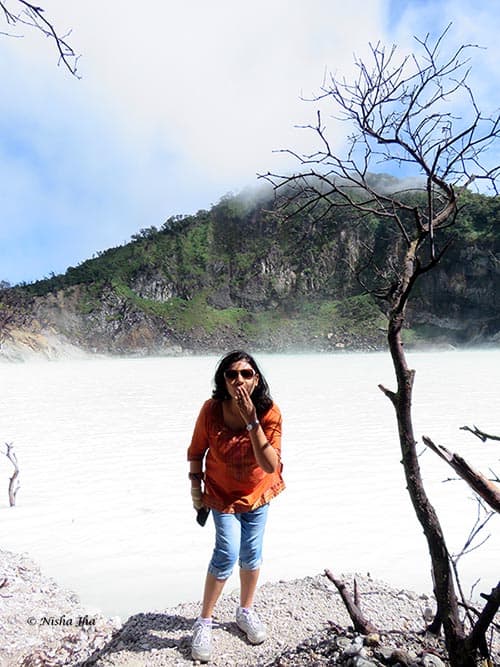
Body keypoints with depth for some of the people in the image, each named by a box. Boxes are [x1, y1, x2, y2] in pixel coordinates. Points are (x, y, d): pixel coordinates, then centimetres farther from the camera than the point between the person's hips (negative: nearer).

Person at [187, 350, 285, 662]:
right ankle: (204, 622, 14)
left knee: (252, 553, 12)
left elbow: (270, 465, -32)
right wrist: (196, 486, -5)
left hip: (258, 492, 2)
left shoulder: (270, 413, -26)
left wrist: (252, 422, -39)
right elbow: (196, 450, -8)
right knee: (227, 555, -8)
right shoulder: (211, 409, -25)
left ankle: (246, 611, 37)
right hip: (222, 493, -1)